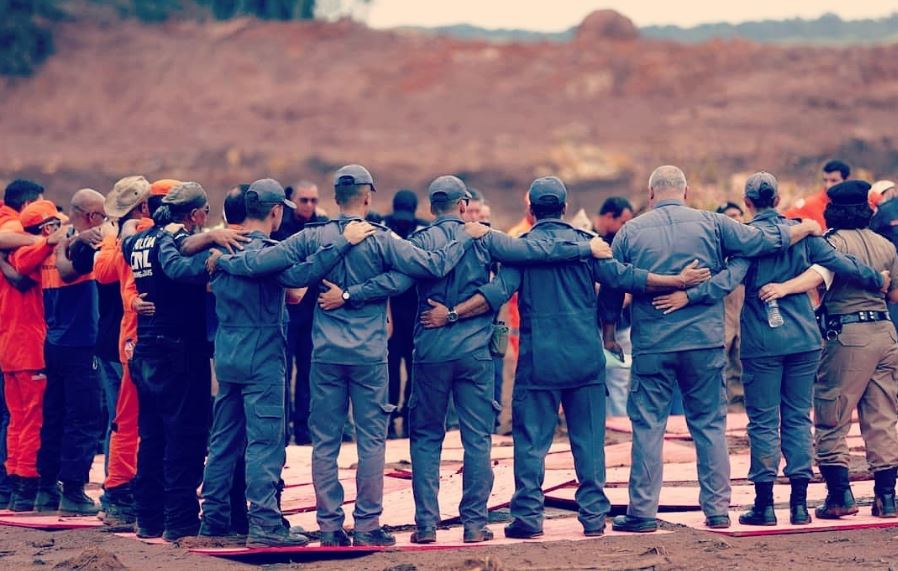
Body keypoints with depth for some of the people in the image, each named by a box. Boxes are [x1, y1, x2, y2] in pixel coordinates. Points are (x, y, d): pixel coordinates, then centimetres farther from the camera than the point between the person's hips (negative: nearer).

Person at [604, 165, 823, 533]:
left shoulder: (631, 231, 2)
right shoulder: (710, 224, 1)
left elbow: (611, 286, 6)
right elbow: (766, 242, 3)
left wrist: (608, 332, 21)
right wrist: (807, 228, 20)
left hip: (651, 345, -1)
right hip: (705, 341, 1)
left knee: (647, 426, 4)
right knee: (710, 425, 9)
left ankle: (643, 512, 3)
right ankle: (717, 509, 10)